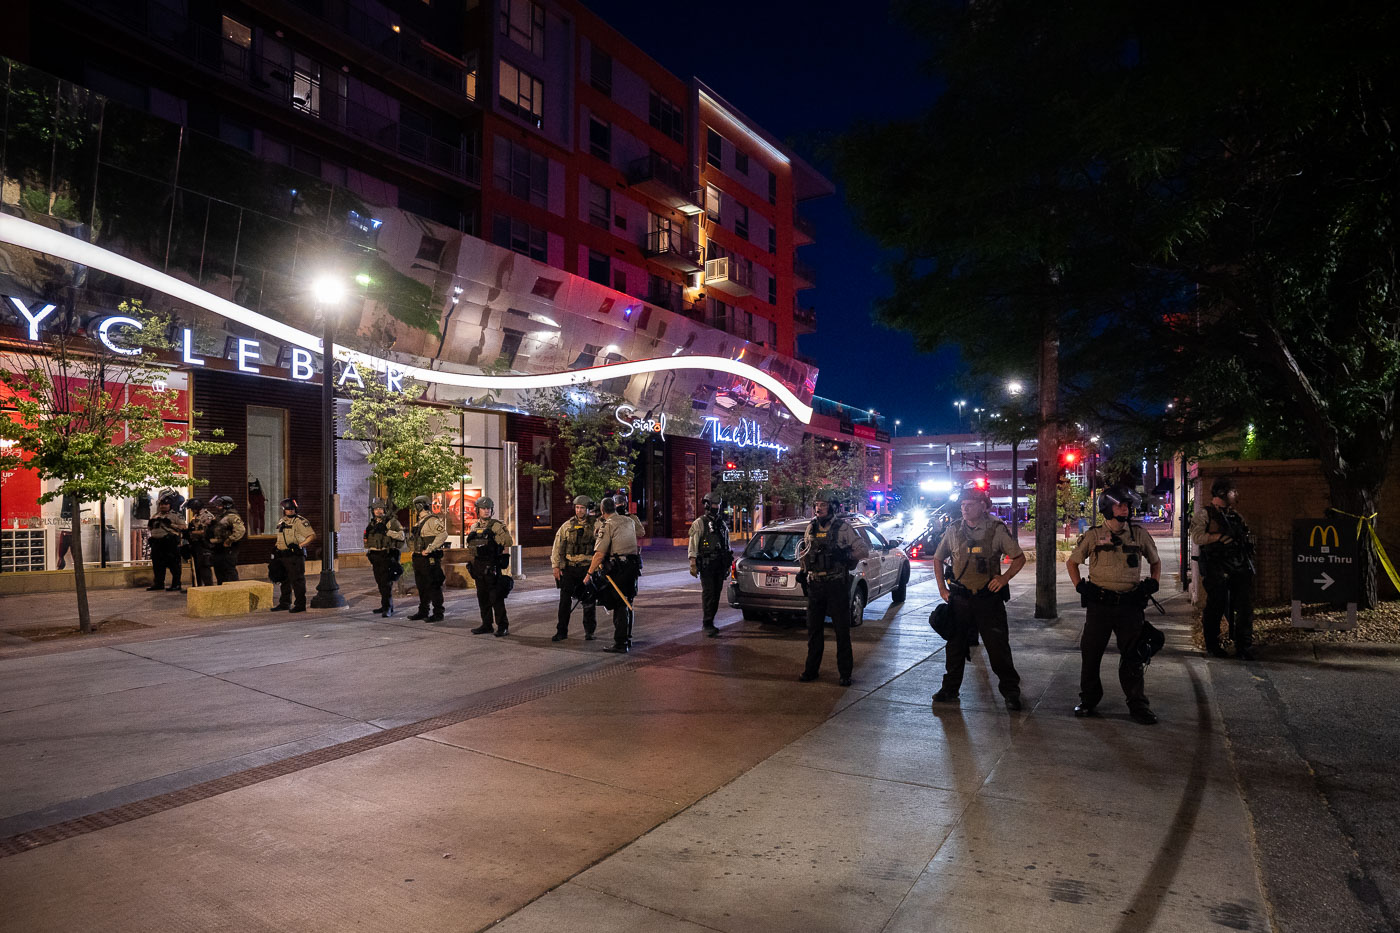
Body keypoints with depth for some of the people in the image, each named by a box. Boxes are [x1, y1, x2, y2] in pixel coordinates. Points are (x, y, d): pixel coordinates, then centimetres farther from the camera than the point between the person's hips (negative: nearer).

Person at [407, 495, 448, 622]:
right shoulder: (420, 521, 17)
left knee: (433, 587, -5)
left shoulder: (432, 520, -14)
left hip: (429, 559, -10)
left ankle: (438, 614, 1)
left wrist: (429, 549, -27)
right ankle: (423, 612, 25)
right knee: (421, 587, 16)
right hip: (419, 559, 10)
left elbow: (443, 535, -27)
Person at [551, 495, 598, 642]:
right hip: (569, 568, 1)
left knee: (589, 602, 5)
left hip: (588, 568, -1)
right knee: (565, 600, 1)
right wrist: (556, 566, 1)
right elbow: (557, 547, 7)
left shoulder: (595, 524, 1)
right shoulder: (567, 526, 6)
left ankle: (589, 632, 18)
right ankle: (561, 631, 11)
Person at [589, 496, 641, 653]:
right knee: (627, 604, 17)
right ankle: (627, 640, 25)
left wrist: (590, 573, -9)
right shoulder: (629, 521, 13)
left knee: (620, 605, -4)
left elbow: (599, 554, -15)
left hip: (618, 568, -7)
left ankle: (620, 643, -3)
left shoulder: (607, 526, -9)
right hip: (634, 566, 7)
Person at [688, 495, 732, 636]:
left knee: (716, 594, 8)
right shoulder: (699, 523, -3)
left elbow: (727, 545, 22)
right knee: (708, 594, -10)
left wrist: (728, 563, 19)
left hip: (720, 565, 6)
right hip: (706, 565, -6)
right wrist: (693, 564, -15)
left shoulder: (722, 524, 16)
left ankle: (709, 621, 18)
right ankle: (707, 624, -9)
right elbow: (693, 546, -8)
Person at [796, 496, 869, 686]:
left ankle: (845, 673, 12)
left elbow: (864, 550, -5)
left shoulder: (844, 528, -6)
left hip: (837, 584, -4)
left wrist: (846, 556, -20)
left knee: (842, 630, 2)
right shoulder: (811, 527, 9)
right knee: (813, 629, 11)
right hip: (815, 585, 5)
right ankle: (811, 669, 22)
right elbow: (803, 550, 23)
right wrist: (802, 570, 13)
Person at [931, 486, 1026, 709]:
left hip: (989, 597, -2)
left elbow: (1019, 558, 3)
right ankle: (950, 688, 23)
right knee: (955, 645, 10)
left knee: (998, 646, 0)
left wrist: (1004, 577, -12)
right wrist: (942, 589, 8)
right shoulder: (954, 530, 4)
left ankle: (1010, 690, 16)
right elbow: (938, 559, 15)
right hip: (959, 598, 3)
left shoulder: (996, 529, -4)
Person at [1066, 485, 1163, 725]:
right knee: (1090, 652, 5)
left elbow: (1155, 561, 21)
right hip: (1099, 604, -1)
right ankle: (1088, 699, 19)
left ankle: (1138, 704, 17)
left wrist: (1153, 583, 6)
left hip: (1130, 604, 1)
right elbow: (1071, 562, 11)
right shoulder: (1094, 535, 1)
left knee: (1133, 655, 6)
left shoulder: (1139, 533, 6)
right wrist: (1080, 586, -1)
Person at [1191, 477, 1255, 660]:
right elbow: (1197, 537, -11)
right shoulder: (1205, 513, 0)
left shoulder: (1235, 516, 20)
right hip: (1217, 571, -6)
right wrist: (1219, 537, -20)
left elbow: (1244, 538, 28)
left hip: (1241, 569, 6)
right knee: (1215, 608, 0)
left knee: (1245, 607, 1)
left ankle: (1244, 647, 8)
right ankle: (1212, 646, 13)